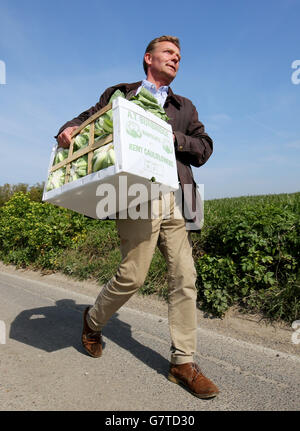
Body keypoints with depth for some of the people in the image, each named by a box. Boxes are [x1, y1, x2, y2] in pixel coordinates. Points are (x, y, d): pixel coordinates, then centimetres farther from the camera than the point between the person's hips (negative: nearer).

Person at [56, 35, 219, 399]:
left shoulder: (184, 107, 26)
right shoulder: (118, 94, 19)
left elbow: (204, 150, 16)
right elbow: (87, 119, 24)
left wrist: (172, 136, -1)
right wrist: (67, 130, 1)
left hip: (176, 200, 4)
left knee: (184, 277, 0)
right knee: (132, 275, -6)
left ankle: (183, 362, 16)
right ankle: (93, 321, 26)